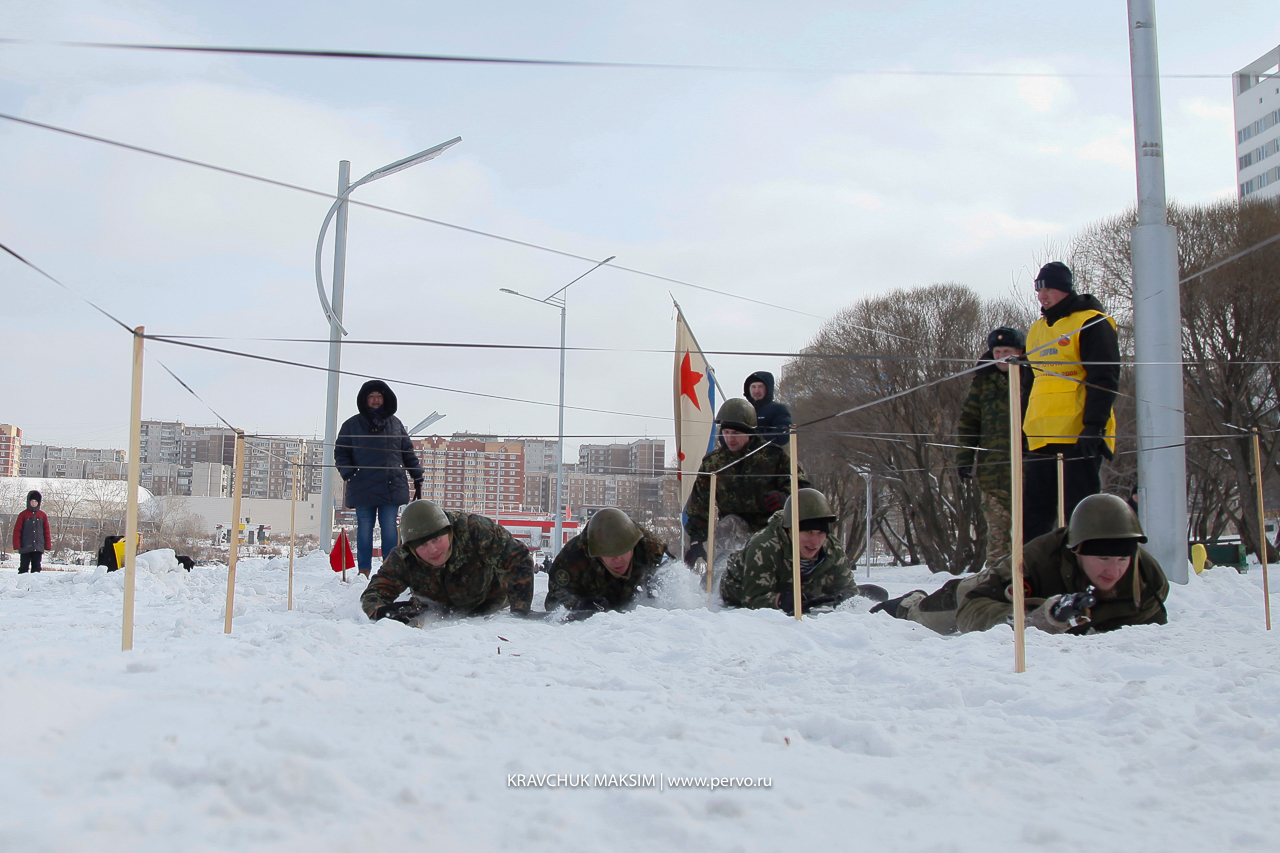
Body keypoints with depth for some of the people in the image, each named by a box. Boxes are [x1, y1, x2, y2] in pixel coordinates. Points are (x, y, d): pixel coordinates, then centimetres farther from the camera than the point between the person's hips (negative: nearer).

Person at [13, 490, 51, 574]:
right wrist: (17, 546, -6)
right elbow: (17, 531, 1)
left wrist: (48, 546, 5)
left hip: (38, 548, 2)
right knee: (24, 568, 0)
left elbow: (46, 531, 10)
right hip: (26, 547, -2)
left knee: (36, 567, 5)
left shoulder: (42, 515, 9)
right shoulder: (23, 515, 3)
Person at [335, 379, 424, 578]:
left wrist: (417, 478, 10)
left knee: (389, 528, 0)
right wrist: (347, 474, -7)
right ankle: (364, 570, 9)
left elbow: (409, 453, 14)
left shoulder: (395, 424, 12)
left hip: (392, 487, 1)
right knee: (364, 528, 3)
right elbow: (340, 452, 9)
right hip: (363, 487, -1)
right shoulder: (352, 425, 7)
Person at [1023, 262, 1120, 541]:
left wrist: (1094, 425, -19)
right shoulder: (1037, 331, 21)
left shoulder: (1091, 323, -2)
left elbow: (1104, 378, -10)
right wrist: (1026, 429, 22)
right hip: (1042, 439, 7)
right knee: (1032, 516, 6)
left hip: (1079, 436, -7)